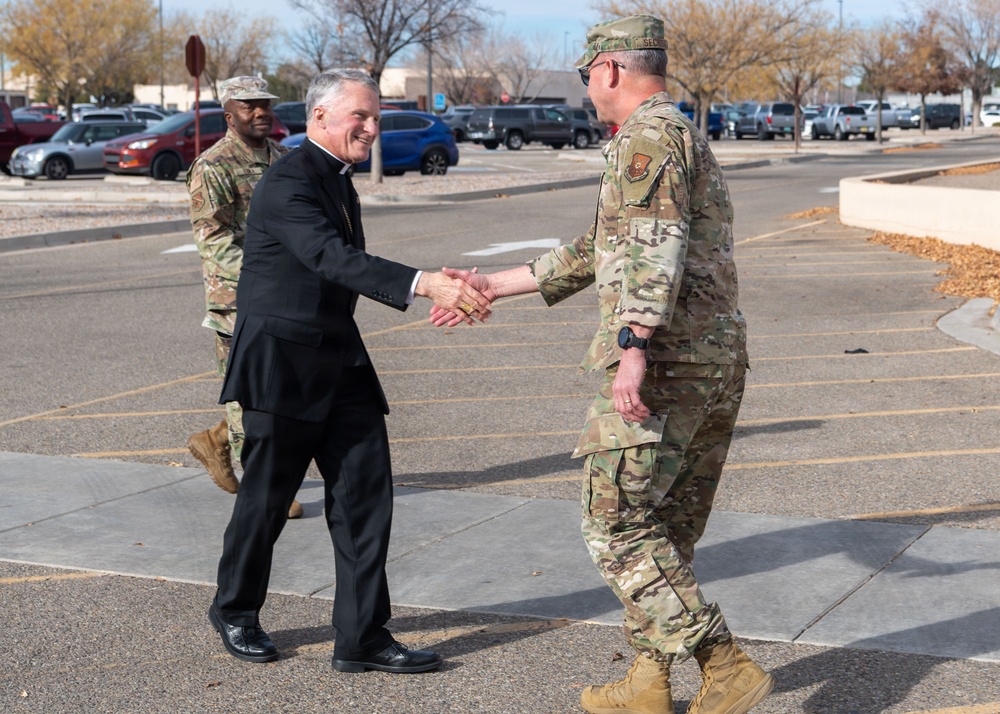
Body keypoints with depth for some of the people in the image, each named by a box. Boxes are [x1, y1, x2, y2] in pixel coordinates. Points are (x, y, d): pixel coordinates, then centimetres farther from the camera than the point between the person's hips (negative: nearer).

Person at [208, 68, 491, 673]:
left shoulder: (339, 180, 13)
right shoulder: (290, 182, -17)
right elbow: (333, 257, -33)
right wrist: (425, 284, -43)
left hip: (340, 361, 8)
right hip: (283, 362, -8)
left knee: (366, 493, 1)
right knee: (268, 497, 6)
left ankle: (363, 636, 5)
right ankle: (235, 611, 28)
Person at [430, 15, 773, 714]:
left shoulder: (650, 134, -7)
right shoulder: (686, 138, 25)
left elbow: (655, 245, -24)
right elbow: (594, 254, 29)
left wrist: (634, 347, -33)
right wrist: (491, 285, 31)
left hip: (665, 363, -10)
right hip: (721, 363, 10)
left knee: (617, 524, -6)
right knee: (668, 531, 15)